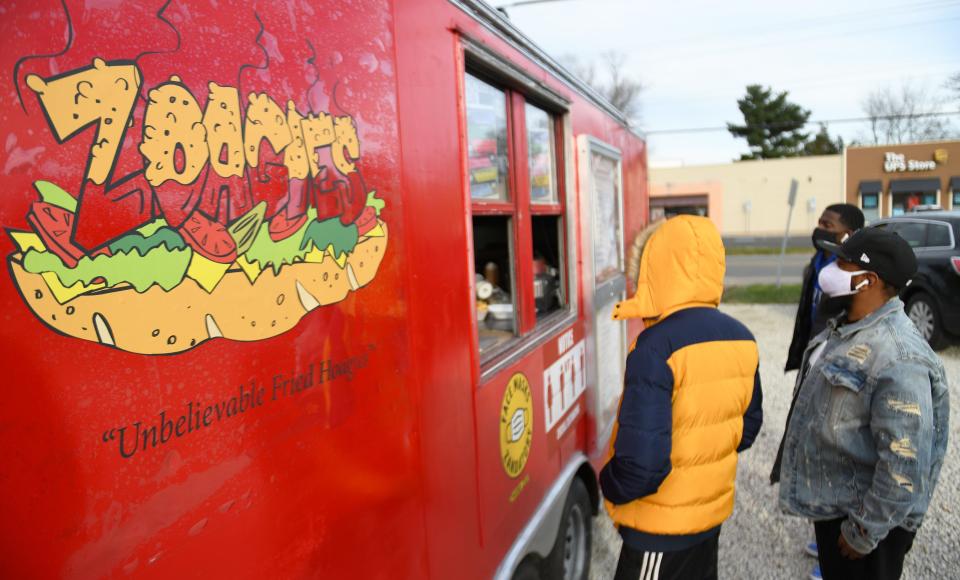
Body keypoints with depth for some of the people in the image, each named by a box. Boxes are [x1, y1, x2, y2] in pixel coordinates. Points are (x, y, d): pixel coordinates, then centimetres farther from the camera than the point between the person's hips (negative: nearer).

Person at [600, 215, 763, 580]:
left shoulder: (656, 347, -28)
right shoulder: (741, 339, -4)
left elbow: (642, 462, -29)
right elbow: (748, 426, 8)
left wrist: (610, 487, -10)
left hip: (661, 525, -6)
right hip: (715, 509, 7)